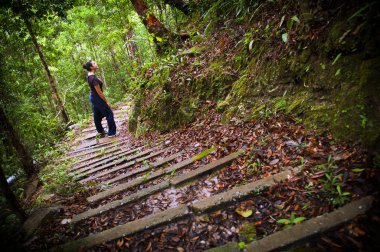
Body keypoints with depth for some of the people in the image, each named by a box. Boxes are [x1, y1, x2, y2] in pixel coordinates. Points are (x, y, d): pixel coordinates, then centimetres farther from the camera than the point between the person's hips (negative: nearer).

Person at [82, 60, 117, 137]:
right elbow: (99, 92, -23)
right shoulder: (93, 79, -28)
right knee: (109, 114, 2)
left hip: (93, 97, 9)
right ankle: (111, 133, 8)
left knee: (97, 114, 21)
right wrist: (106, 102, -16)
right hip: (97, 98, -9)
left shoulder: (89, 74, -4)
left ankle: (100, 131, 37)